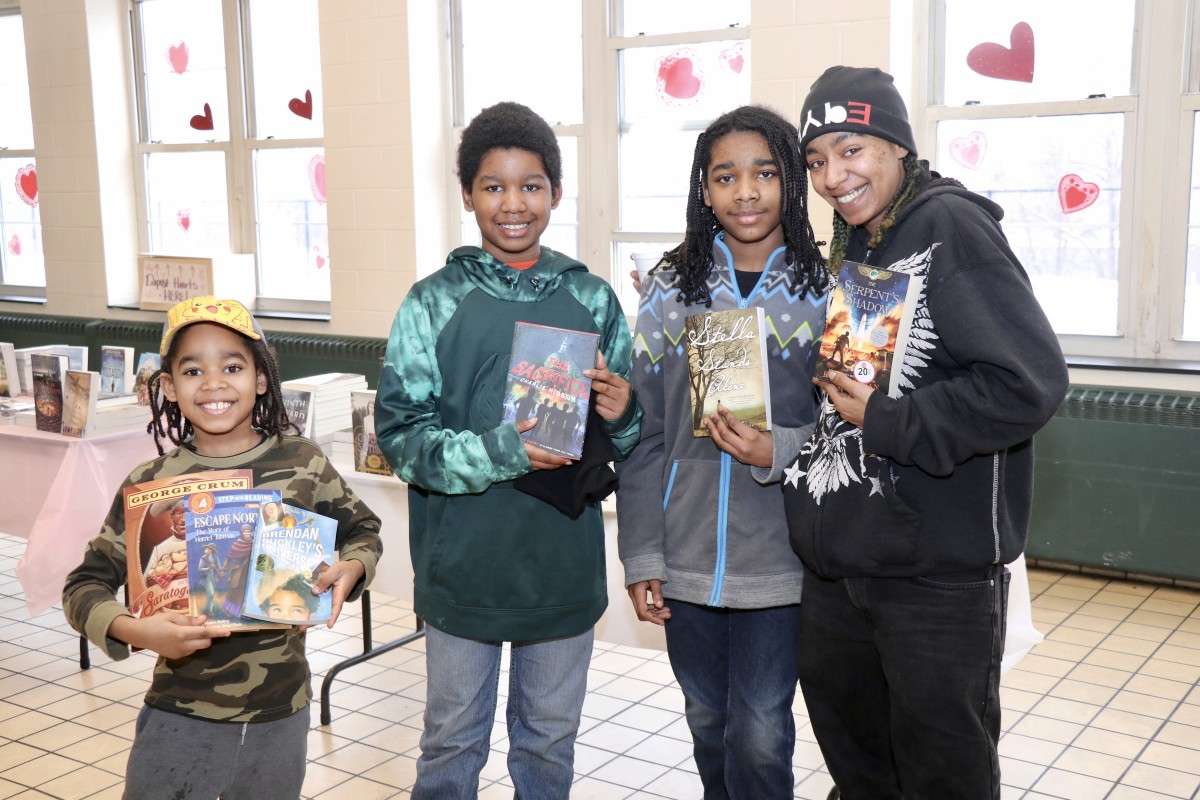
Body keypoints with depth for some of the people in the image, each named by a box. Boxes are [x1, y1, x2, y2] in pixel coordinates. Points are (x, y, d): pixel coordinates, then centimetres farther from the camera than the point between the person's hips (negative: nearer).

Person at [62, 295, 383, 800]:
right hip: (181, 717, -1)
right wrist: (135, 631, -24)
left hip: (279, 717, 1)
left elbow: (362, 529, 10)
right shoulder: (150, 484, -8)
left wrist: (352, 567, -12)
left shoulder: (303, 465, -5)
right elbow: (86, 584, -4)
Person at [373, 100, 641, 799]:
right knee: (453, 743, 15)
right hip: (464, 569, -2)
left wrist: (622, 414, -14)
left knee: (550, 741, 19)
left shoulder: (591, 298, 2)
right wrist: (503, 453, -23)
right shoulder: (434, 303, -5)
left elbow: (626, 438, 9)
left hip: (565, 569, 2)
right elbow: (400, 435, -10)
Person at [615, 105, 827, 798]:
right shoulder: (671, 288, 2)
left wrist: (780, 450, -19)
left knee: (761, 737, 2)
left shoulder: (824, 291, -2)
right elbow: (644, 432, 3)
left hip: (778, 560, -2)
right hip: (686, 559, 2)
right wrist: (641, 556, 0)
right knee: (708, 725, 17)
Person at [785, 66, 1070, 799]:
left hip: (938, 573, -8)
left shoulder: (950, 225, -14)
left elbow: (1029, 382, -24)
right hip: (839, 561, 8)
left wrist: (886, 421, -18)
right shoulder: (850, 246, 11)